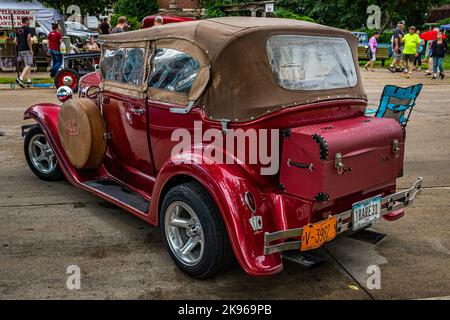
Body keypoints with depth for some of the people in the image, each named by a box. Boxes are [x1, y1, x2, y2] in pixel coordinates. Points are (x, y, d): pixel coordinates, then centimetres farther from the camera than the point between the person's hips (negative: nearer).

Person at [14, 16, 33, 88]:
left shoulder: (18, 30, 16)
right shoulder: (28, 29, -6)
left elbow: (15, 41, 14)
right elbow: (28, 39, -18)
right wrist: (31, 49, -14)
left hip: (20, 50, 8)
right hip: (27, 50, -8)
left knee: (26, 65, 14)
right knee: (28, 65, -8)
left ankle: (29, 81, 13)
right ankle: (20, 78, -23)